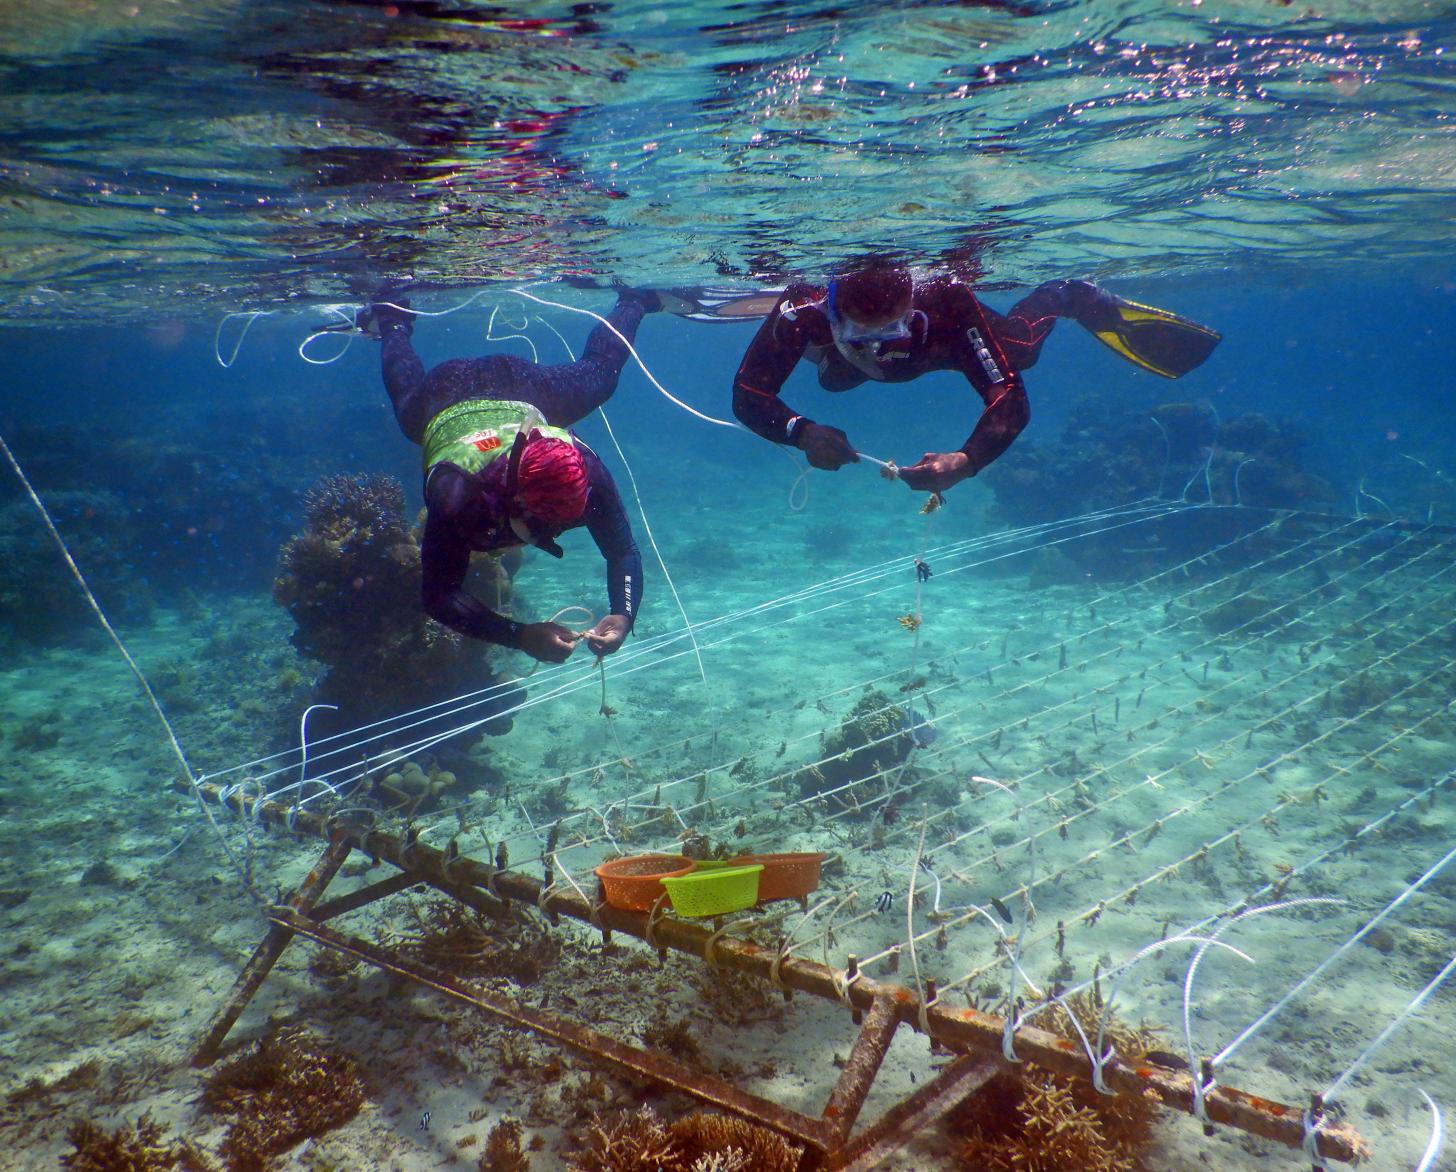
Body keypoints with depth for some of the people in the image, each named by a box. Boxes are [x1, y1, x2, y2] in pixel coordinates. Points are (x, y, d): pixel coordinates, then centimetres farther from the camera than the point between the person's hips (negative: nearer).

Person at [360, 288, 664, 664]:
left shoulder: (584, 469, -43)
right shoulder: (456, 494, -49)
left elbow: (624, 552, -33)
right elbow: (439, 595, -46)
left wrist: (623, 614, -52)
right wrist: (520, 636, -59)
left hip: (523, 388, 1)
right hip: (444, 399, 0)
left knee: (599, 372, 29)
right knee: (408, 388, 36)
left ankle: (633, 303, 54)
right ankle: (392, 321, 63)